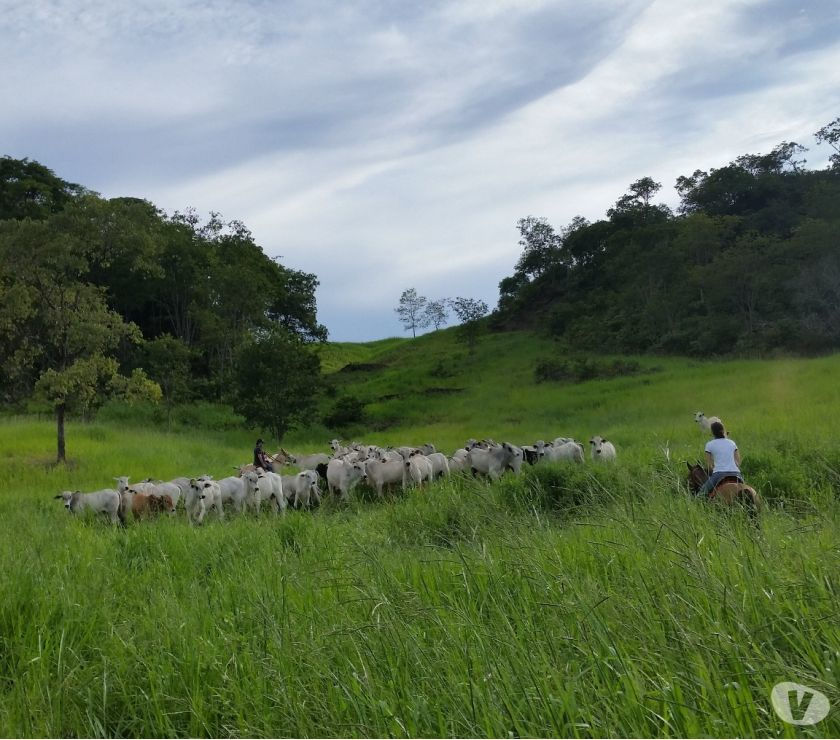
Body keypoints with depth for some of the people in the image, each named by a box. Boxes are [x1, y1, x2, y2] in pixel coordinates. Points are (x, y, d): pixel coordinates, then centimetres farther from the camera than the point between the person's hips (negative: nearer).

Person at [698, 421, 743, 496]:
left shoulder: (709, 445, 5)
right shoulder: (732, 443, 15)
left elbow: (709, 465, 5)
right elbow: (738, 462, 13)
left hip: (719, 474, -3)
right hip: (735, 473, 3)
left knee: (700, 494, 8)